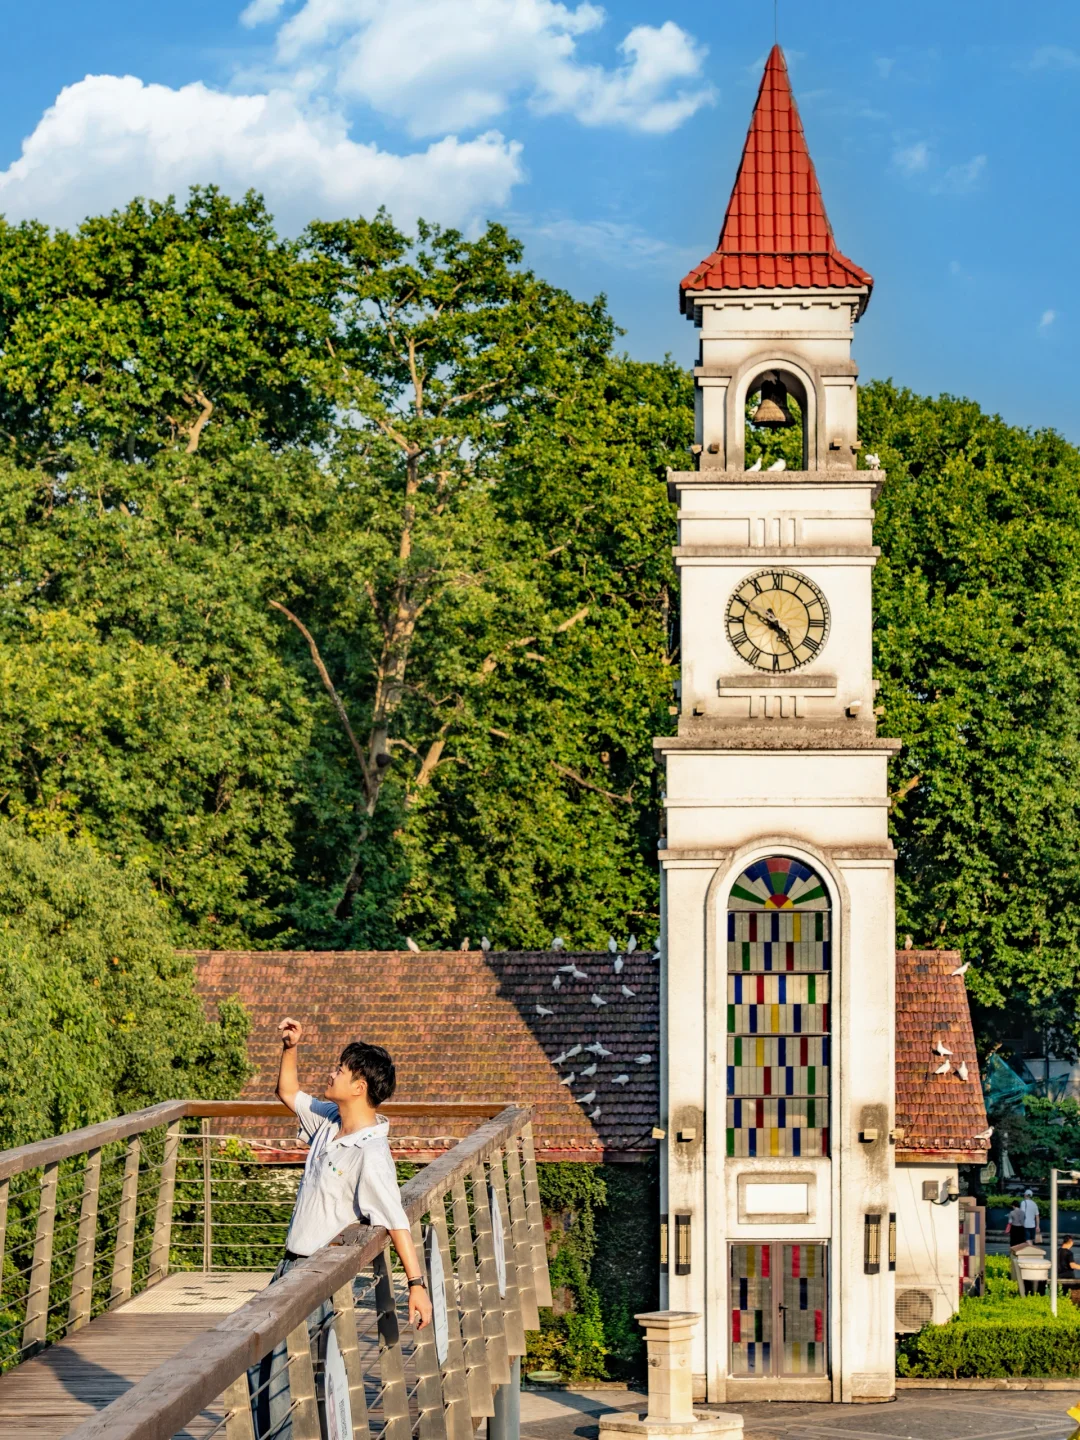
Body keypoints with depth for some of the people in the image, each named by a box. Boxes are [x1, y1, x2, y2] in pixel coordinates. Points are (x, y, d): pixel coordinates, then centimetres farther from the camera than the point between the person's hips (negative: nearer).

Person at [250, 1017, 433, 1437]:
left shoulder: (371, 1154, -21)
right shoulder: (329, 1121, 4)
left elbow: (396, 1221, -24)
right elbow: (288, 1093, 23)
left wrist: (417, 1284, -29)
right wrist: (289, 1048, 8)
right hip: (292, 1267, 9)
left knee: (275, 1368, -9)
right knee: (260, 1361, 14)